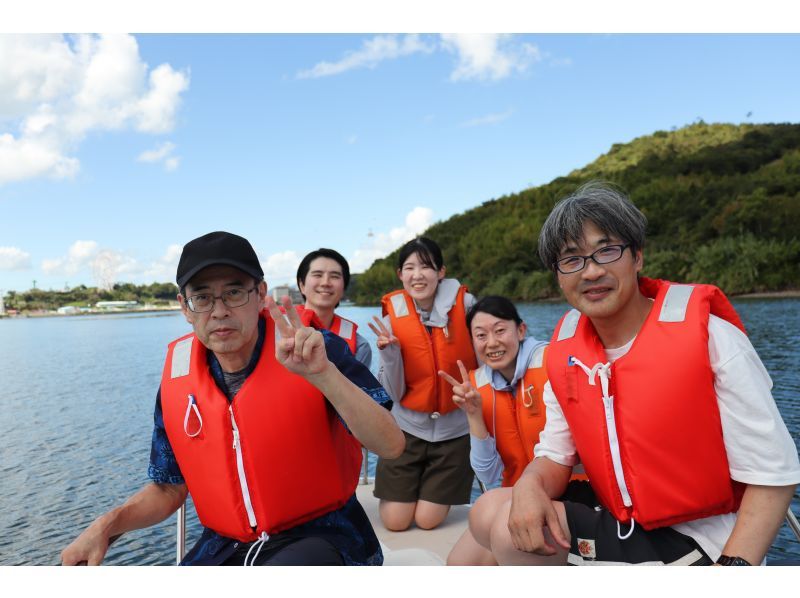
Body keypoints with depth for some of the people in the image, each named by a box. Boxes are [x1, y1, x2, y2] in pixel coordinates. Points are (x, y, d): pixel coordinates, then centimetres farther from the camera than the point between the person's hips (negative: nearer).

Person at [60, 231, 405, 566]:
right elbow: (169, 489, 11)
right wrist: (109, 524, -7)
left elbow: (390, 446, -22)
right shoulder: (177, 377, -1)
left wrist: (323, 373, -35)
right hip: (224, 547, 4)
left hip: (321, 537, -3)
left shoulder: (315, 350, -14)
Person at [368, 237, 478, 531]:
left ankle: (439, 489, 36)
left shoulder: (464, 304, -12)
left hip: (455, 427, -1)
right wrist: (389, 353, -22)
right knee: (395, 522, 4)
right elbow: (394, 394, -8)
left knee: (428, 520, 5)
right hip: (409, 426, 1)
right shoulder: (392, 319, -8)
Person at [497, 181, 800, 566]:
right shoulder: (564, 354, -3)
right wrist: (530, 486, -18)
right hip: (620, 529, 5)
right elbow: (555, 455, 4)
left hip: (702, 544, -4)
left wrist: (733, 564, -27)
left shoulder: (709, 335, -19)